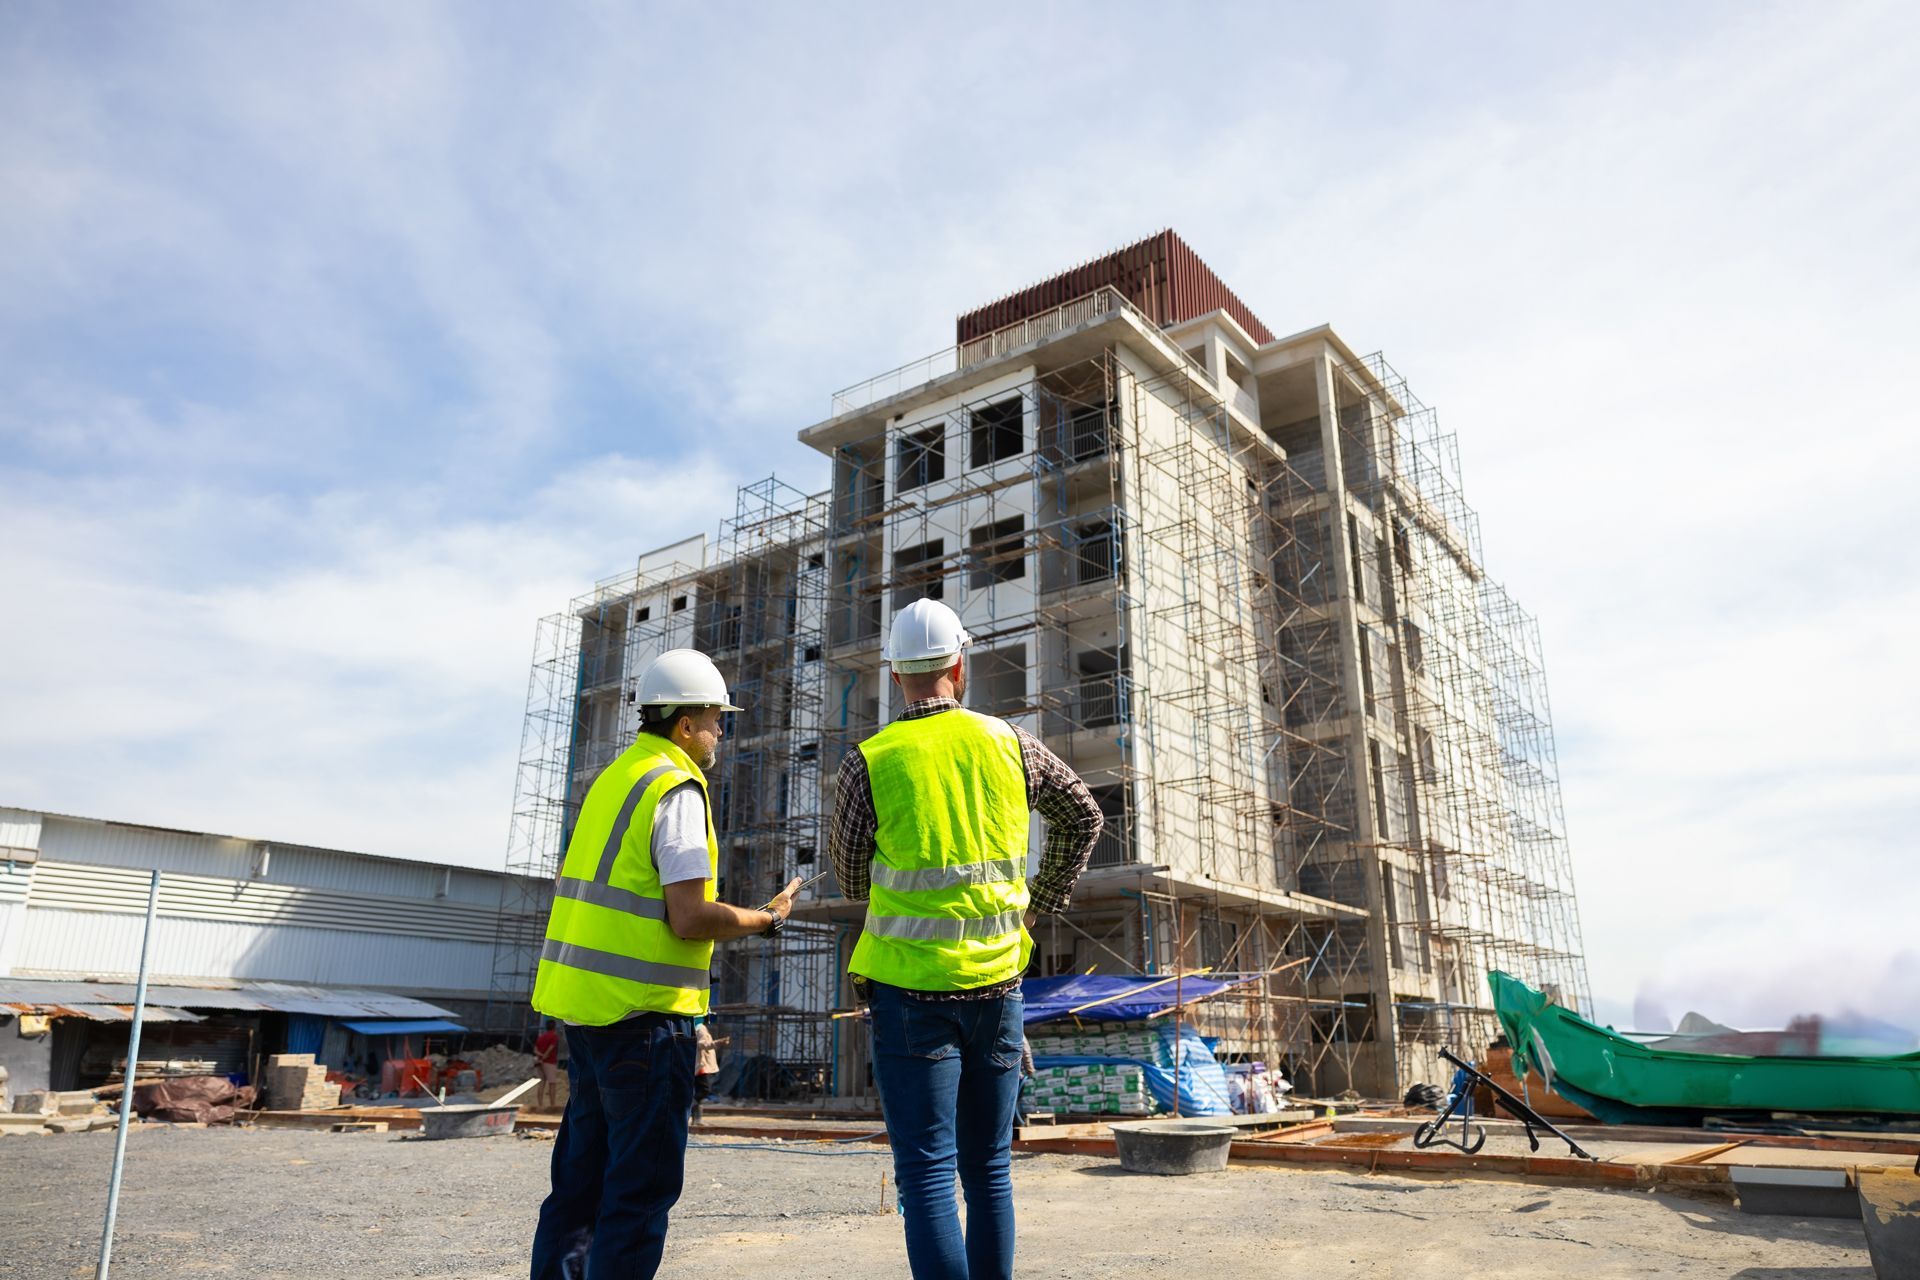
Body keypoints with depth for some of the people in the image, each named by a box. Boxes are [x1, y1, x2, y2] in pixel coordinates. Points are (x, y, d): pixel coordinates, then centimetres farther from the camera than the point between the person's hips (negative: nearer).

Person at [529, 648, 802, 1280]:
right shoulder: (678, 789, -14)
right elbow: (690, 918, -20)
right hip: (643, 1012, -9)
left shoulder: (614, 778, 15)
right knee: (644, 1181, 0)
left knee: (584, 1171, 17)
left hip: (585, 1002, 9)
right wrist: (767, 919, -6)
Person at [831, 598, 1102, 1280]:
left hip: (910, 988, -3)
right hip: (996, 981, 3)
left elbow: (851, 879, 4)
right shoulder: (1008, 742, 2)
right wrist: (1040, 903, 22)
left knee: (927, 1173, 1)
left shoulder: (868, 763, -7)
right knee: (989, 1167, 16)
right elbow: (1083, 818, 16)